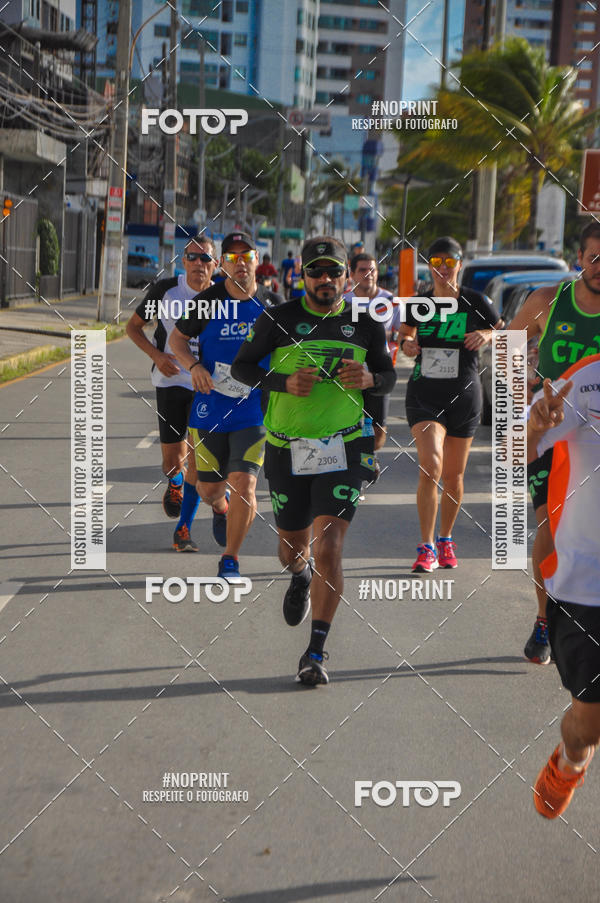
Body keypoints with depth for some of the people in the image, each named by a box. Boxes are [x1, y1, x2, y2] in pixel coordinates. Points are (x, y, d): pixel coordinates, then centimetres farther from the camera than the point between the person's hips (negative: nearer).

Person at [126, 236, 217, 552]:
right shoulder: (165, 289, -6)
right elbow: (133, 326, 5)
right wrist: (157, 355, -11)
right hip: (171, 380, 0)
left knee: (197, 457, -4)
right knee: (172, 460, -1)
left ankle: (183, 529, 9)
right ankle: (175, 483, 37)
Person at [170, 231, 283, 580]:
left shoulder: (273, 303, 0)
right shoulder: (207, 301, -4)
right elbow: (178, 338, 7)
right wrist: (194, 365, -11)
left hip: (254, 411, -1)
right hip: (210, 408, 1)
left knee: (244, 483, -14)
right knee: (209, 488, 9)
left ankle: (230, 561, 5)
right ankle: (221, 509, 49)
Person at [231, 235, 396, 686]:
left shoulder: (366, 325, 3)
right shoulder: (279, 320, -2)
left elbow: (389, 375, 13)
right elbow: (241, 366, 3)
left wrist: (369, 379, -11)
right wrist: (285, 382, -15)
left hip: (343, 449, -1)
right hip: (287, 448, 1)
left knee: (328, 547, -15)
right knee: (292, 547, 14)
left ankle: (316, 653, -8)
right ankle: (301, 577, 54)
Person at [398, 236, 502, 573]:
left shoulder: (476, 302, -3)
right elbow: (406, 333, 20)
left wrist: (488, 335, -13)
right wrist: (406, 343, -2)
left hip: (464, 398, 0)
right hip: (424, 395, 0)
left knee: (454, 476, 10)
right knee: (431, 466, -19)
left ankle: (446, 540, 33)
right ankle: (426, 548, -12)